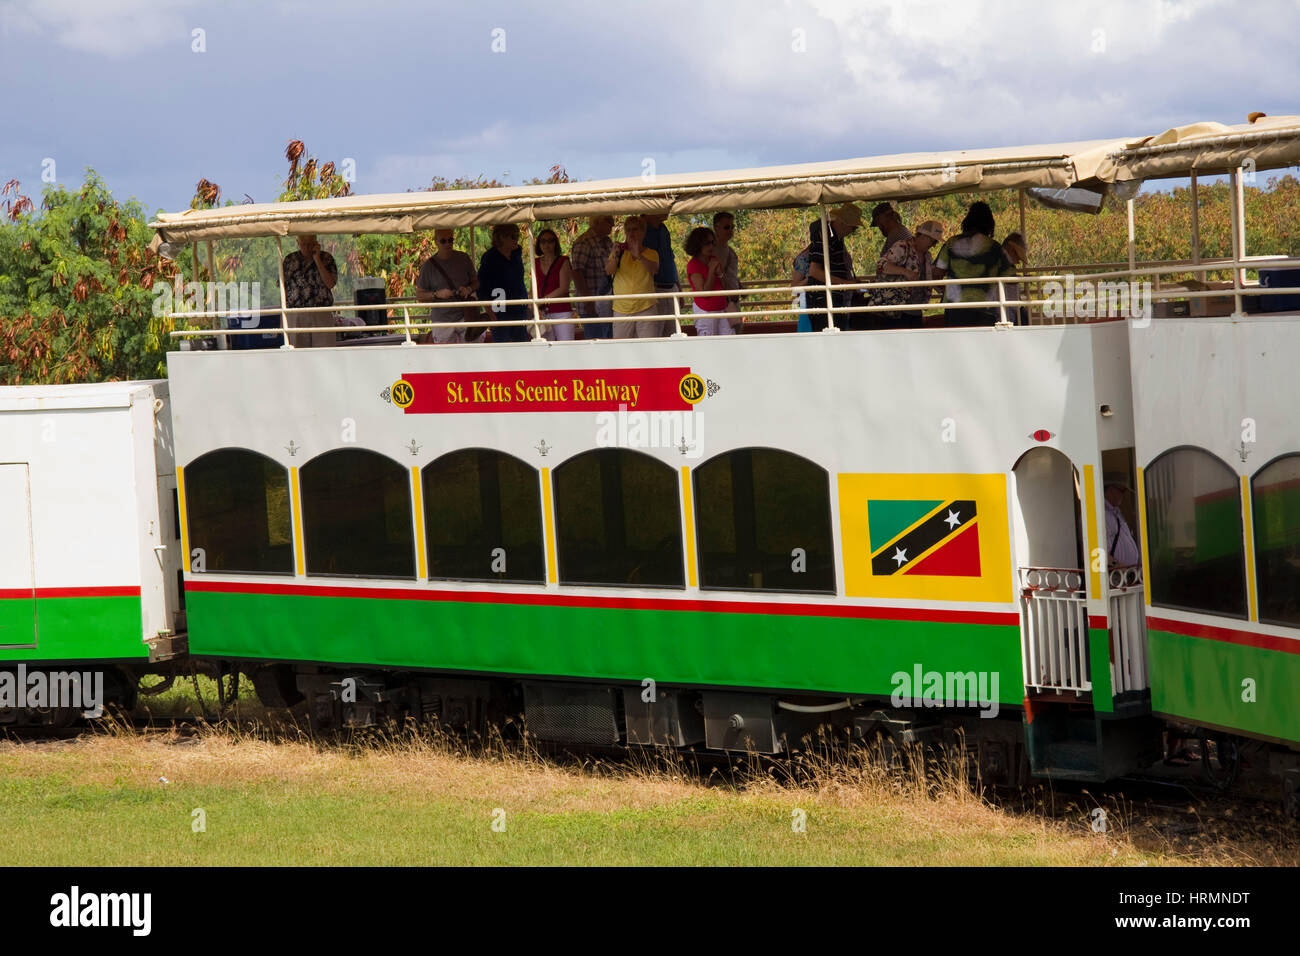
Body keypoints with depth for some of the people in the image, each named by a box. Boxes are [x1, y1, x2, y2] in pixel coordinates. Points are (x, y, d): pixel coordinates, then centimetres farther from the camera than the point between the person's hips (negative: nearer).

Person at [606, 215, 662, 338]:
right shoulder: (620, 253, 10)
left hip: (646, 309, -1)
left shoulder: (651, 254, 7)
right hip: (621, 309, 1)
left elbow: (654, 269, -14)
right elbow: (608, 271, -4)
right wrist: (615, 256, -25)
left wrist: (639, 256, -32)